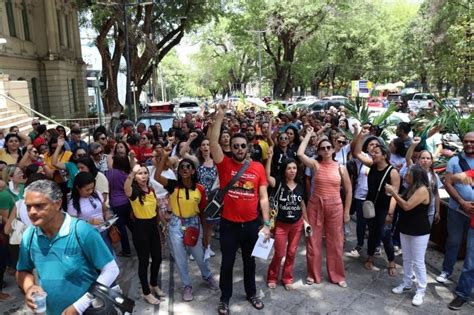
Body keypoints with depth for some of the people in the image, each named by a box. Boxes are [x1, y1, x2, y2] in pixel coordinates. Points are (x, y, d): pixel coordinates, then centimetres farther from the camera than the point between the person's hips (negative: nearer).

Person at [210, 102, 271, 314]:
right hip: (229, 224, -2)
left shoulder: (258, 167, -2)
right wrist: (220, 116, -29)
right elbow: (213, 142, -23)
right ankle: (225, 298, 33)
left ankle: (251, 293, 43)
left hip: (252, 224, 2)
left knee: (250, 261, 21)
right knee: (227, 262, 13)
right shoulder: (225, 164, -8)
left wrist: (266, 223, -4)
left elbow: (263, 197, 0)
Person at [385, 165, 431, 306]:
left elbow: (407, 206, -27)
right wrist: (395, 193, -1)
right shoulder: (411, 188, 9)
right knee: (407, 259, 17)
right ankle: (407, 284, 29)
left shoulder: (422, 190, -20)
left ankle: (420, 291, 12)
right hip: (405, 229, 9)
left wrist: (393, 192, -21)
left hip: (419, 232, -9)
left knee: (418, 262, 0)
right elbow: (403, 204, 11)